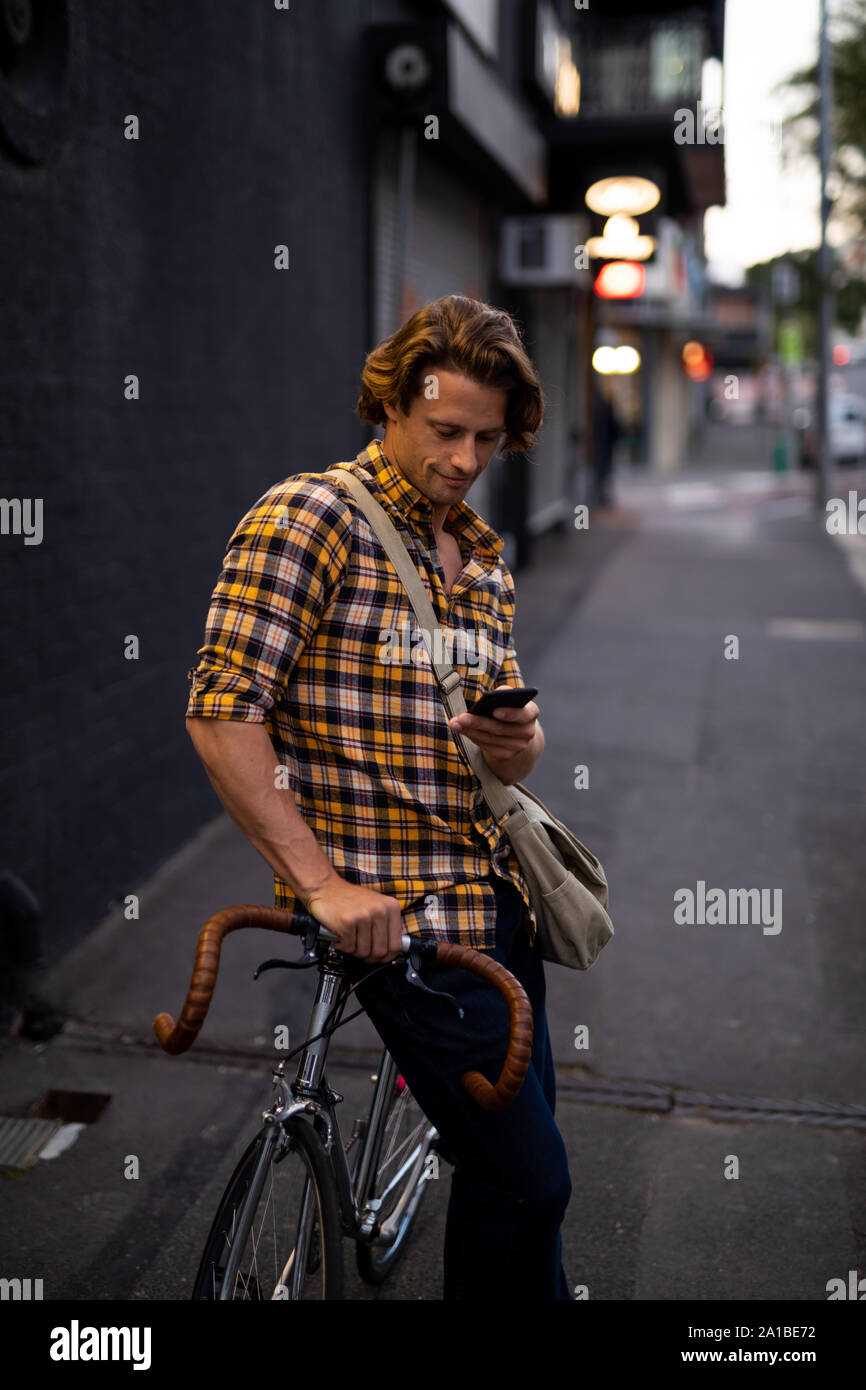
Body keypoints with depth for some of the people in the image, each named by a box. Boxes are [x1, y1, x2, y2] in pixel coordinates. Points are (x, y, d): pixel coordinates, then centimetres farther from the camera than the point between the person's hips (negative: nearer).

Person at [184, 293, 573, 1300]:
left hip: (495, 895, 8)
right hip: (402, 911, -8)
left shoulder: (482, 556, 14)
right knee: (527, 1181, -6)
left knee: (509, 1161, 17)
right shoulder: (308, 517, -10)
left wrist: (519, 741, -5)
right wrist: (322, 881, -22)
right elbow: (221, 713, -18)